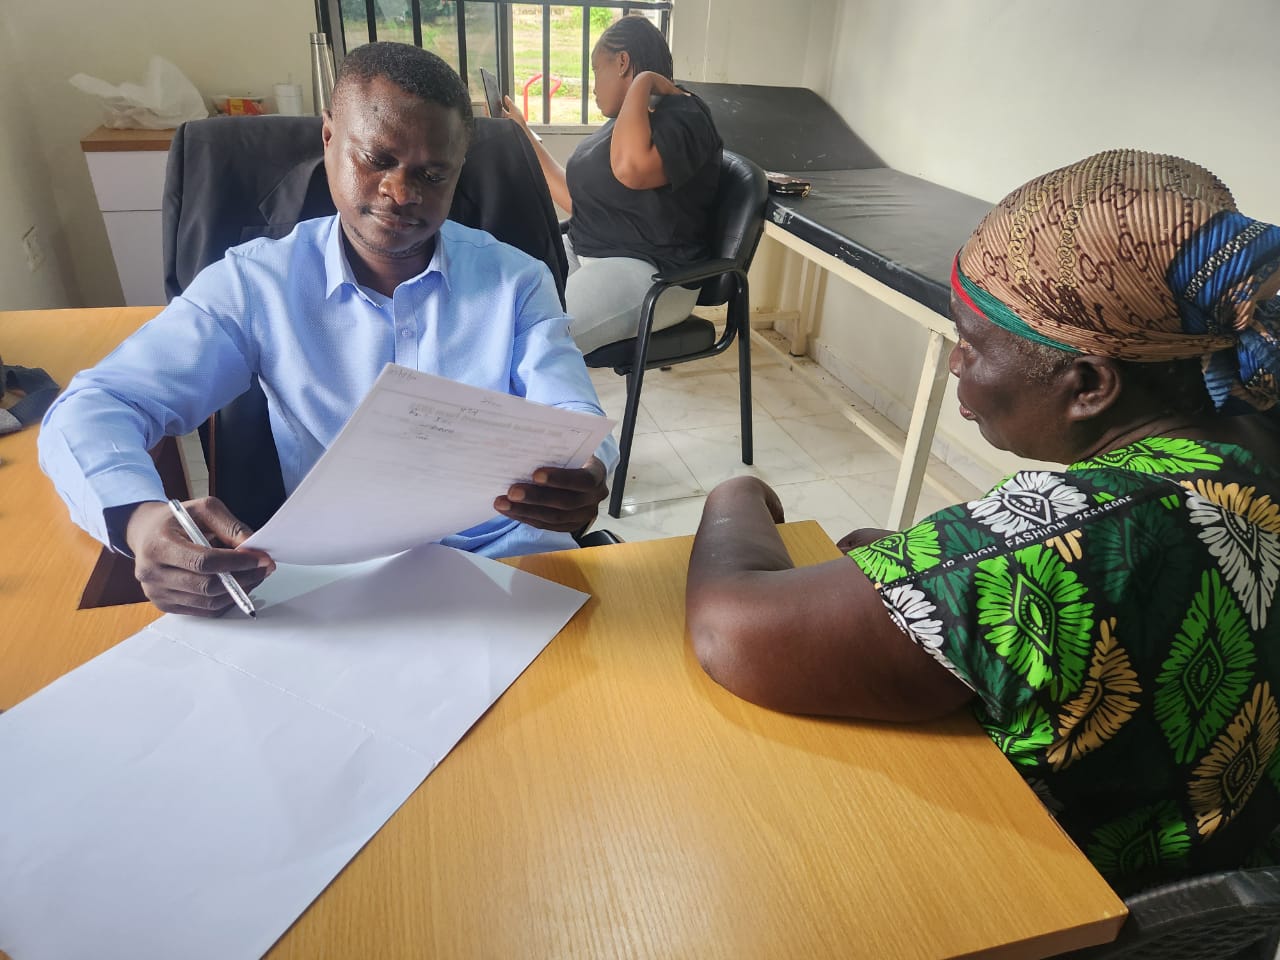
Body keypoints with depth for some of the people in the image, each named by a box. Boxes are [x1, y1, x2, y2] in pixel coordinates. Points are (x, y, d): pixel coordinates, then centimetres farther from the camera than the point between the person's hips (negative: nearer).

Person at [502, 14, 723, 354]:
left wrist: (641, 82, -17)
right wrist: (523, 135, 24)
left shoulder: (683, 115, -11)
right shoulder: (622, 122, 17)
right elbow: (576, 199, 19)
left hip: (651, 273, -9)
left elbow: (630, 169, -32)